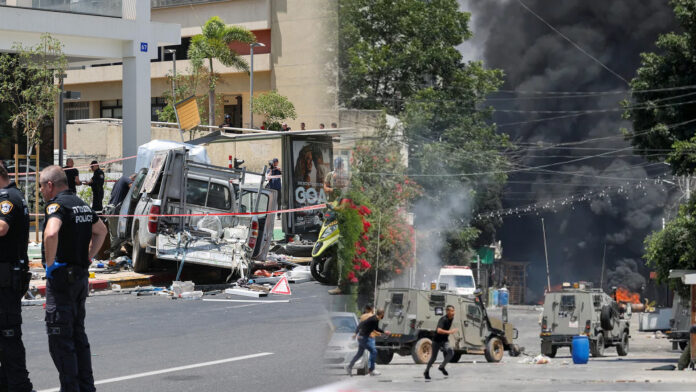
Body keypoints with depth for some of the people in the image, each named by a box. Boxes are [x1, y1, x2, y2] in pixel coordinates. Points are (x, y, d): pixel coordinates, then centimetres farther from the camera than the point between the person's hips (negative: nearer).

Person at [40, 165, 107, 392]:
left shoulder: (56, 204, -14)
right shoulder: (81, 204, 14)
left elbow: (51, 233, -34)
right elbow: (101, 231, 29)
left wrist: (50, 263, -21)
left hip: (62, 275, -9)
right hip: (81, 275, 9)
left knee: (59, 336, -5)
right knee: (78, 333, 16)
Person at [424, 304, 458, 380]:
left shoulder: (451, 318, -1)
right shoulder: (443, 319, -25)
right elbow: (439, 330, -40)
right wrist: (449, 332, -46)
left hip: (444, 340, 6)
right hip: (437, 340, -6)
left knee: (451, 352, -20)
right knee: (433, 357, 5)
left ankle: (442, 367, -3)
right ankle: (426, 372, 26)